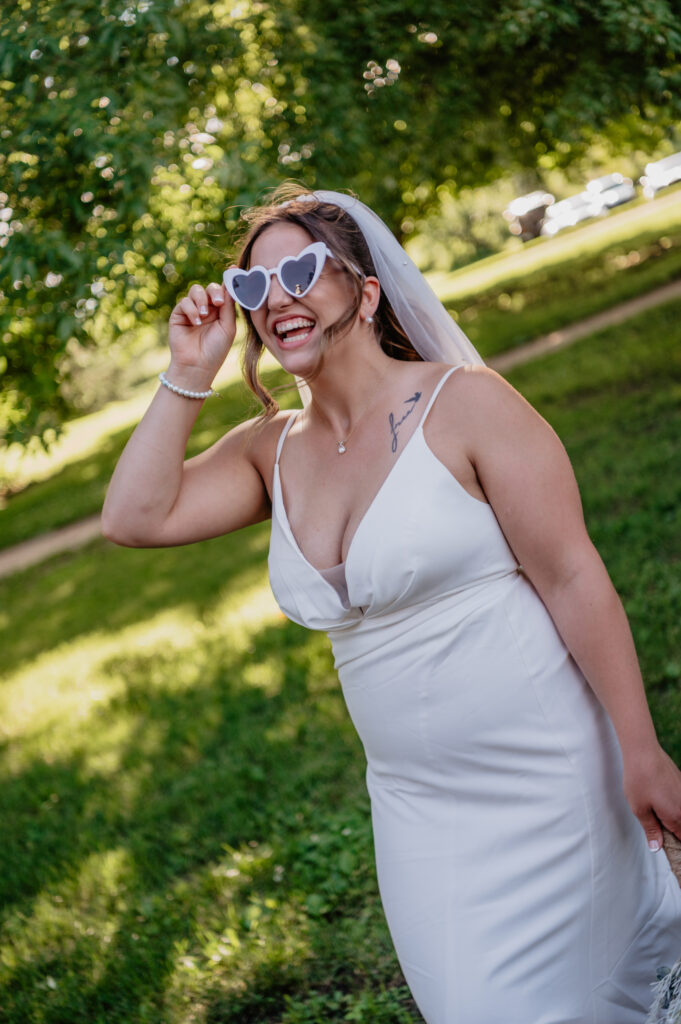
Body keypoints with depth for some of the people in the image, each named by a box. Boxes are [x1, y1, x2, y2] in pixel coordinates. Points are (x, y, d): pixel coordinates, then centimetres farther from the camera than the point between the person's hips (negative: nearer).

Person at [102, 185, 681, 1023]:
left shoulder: (463, 402, -14)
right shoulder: (272, 449, 3)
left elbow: (573, 579, -15)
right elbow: (134, 517, -5)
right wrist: (188, 375, -8)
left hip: (544, 770, -5)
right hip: (418, 795, 5)